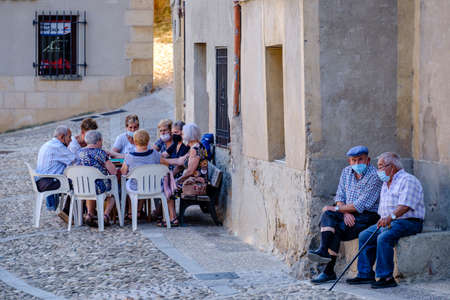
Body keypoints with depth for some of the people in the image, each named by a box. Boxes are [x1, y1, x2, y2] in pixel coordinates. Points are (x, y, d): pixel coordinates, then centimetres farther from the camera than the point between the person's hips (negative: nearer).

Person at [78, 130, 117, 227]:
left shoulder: (80, 153, 3)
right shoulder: (100, 153, -14)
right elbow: (113, 172, -15)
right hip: (100, 187, -4)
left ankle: (90, 213, 18)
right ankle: (106, 214, 6)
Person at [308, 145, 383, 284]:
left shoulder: (374, 176, -15)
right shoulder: (346, 171, 10)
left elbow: (361, 205, -19)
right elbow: (340, 196, 10)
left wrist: (337, 209, -13)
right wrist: (346, 212, -10)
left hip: (367, 216, -6)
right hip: (350, 213, 6)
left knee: (337, 229, -26)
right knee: (327, 214, -23)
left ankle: (329, 271, -22)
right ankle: (323, 250, -36)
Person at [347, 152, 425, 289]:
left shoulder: (408, 180, -10)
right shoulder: (386, 183, 21)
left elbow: (405, 206, -24)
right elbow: (383, 208, 24)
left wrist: (390, 217, -36)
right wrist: (383, 220, 7)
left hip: (409, 222, -10)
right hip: (388, 222, 10)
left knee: (384, 237, -31)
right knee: (365, 235, -2)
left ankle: (386, 277, -27)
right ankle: (365, 274, 0)